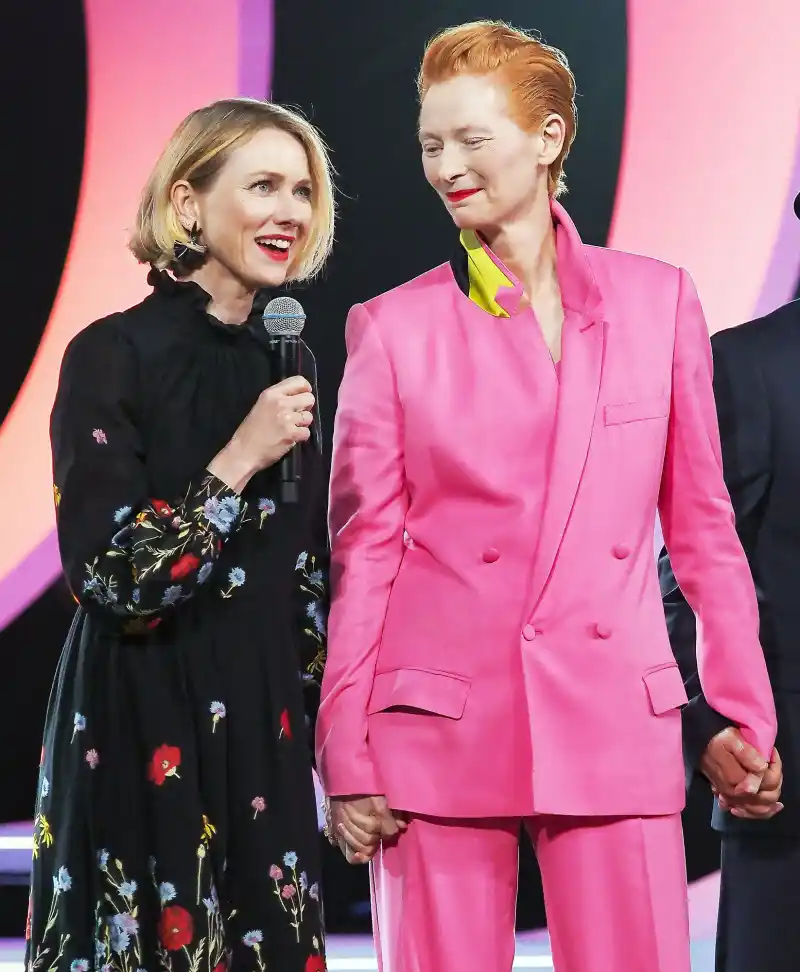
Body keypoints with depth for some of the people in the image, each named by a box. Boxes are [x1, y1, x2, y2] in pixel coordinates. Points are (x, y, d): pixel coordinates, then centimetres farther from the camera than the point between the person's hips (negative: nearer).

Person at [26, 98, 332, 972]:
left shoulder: (283, 363, 9)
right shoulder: (113, 356, -10)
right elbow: (108, 578, -16)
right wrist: (239, 461, -17)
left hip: (266, 735, 6)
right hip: (145, 741, -6)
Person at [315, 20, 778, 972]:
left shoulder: (658, 300, 6)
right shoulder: (394, 328, 2)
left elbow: (702, 525, 10)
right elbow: (362, 552, 3)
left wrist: (748, 716, 8)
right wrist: (345, 759, -1)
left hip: (615, 724, 1)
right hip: (439, 729, -1)